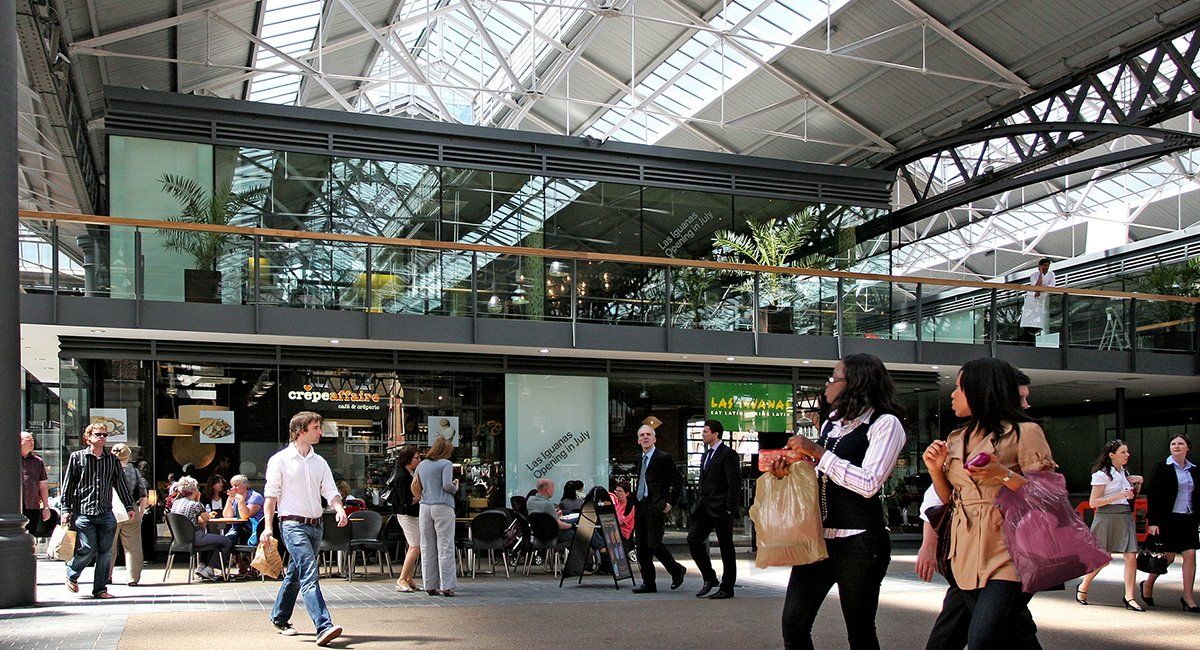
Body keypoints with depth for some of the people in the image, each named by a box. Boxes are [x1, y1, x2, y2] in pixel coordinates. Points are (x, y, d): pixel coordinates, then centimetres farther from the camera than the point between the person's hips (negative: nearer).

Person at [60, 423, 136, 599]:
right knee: (88, 549, -7)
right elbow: (68, 485, 4)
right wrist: (66, 509, -1)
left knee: (105, 553, 1)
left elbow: (121, 484, 16)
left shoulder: (112, 459, 12)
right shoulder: (76, 457, 4)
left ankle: (100, 589, 10)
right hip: (83, 513, -3)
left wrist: (129, 506, 13)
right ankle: (71, 575, 22)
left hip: (106, 514, 3)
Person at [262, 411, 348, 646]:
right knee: (309, 574, -17)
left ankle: (279, 618, 33)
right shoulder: (280, 460, -3)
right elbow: (271, 495, -4)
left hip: (315, 525, 6)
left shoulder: (319, 462, 13)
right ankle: (324, 626, -26)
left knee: (295, 574, 17)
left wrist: (340, 510, -13)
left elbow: (330, 491, 7)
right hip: (293, 524, -6)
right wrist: (268, 527, -11)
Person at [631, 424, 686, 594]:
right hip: (640, 507, 8)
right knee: (642, 547, 5)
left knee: (654, 544, -13)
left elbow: (678, 480, -7)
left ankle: (677, 570, 10)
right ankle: (648, 584, 12)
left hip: (656, 508, -8)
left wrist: (671, 503, -11)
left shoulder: (662, 458, -7)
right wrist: (635, 503, 15)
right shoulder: (640, 459, 17)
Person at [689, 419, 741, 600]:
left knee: (726, 548, 1)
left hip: (721, 510, -8)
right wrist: (699, 503, 13)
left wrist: (730, 510, -17)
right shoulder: (706, 455, 18)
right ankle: (709, 578, 13)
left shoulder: (728, 454, -10)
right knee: (693, 540, 0)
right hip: (705, 508, 8)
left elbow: (735, 484, -14)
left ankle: (727, 588, 8)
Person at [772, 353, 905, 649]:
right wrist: (790, 472, 6)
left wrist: (817, 452, -14)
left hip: (859, 541, -7)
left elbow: (868, 484, -17)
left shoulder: (885, 424, -6)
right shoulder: (831, 424, 17)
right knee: (793, 622, 0)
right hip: (818, 535, 7)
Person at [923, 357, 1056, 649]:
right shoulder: (956, 439, 17)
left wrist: (1003, 475, -23)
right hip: (967, 555, 7)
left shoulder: (1023, 431, -4)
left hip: (1006, 554, -7)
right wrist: (935, 468, 2)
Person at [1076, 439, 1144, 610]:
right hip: (1107, 517, -7)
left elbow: (1132, 497, 27)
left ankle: (1129, 597, 0)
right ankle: (1083, 588, 20)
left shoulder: (1124, 473, 15)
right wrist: (1118, 496, -21)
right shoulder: (1102, 474, -8)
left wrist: (1138, 483, 9)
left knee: (1131, 557, -4)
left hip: (1125, 517, 7)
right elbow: (1093, 502, -13)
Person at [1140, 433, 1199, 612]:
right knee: (1168, 557, 1)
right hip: (1168, 519, -4)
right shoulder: (1162, 468, -4)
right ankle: (1148, 585, 23)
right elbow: (1152, 495, -8)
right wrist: (1152, 522, -13)